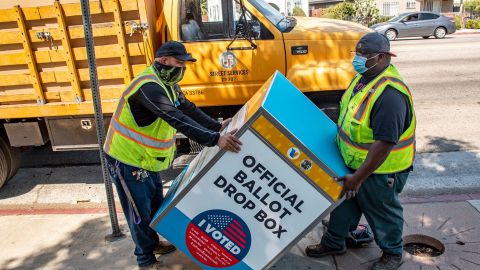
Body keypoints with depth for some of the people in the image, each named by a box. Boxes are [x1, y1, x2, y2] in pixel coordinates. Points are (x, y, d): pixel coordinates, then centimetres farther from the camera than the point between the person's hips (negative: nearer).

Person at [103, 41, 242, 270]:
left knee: (156, 204, 21)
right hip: (127, 161, -9)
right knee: (140, 212, 5)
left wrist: (217, 126, -2)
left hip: (146, 159, 9)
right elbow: (177, 119, -40)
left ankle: (153, 243, 44)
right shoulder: (148, 87, -29)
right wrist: (215, 140, -44)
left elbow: (188, 109, 6)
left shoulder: (167, 84, 5)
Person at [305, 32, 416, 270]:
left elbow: (384, 144, -33)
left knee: (382, 211, 15)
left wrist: (358, 178, -27)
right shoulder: (364, 76, 0)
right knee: (344, 201, 22)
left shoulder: (389, 93, -31)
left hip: (379, 169, -8)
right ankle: (333, 242, 44)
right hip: (352, 161, 9)